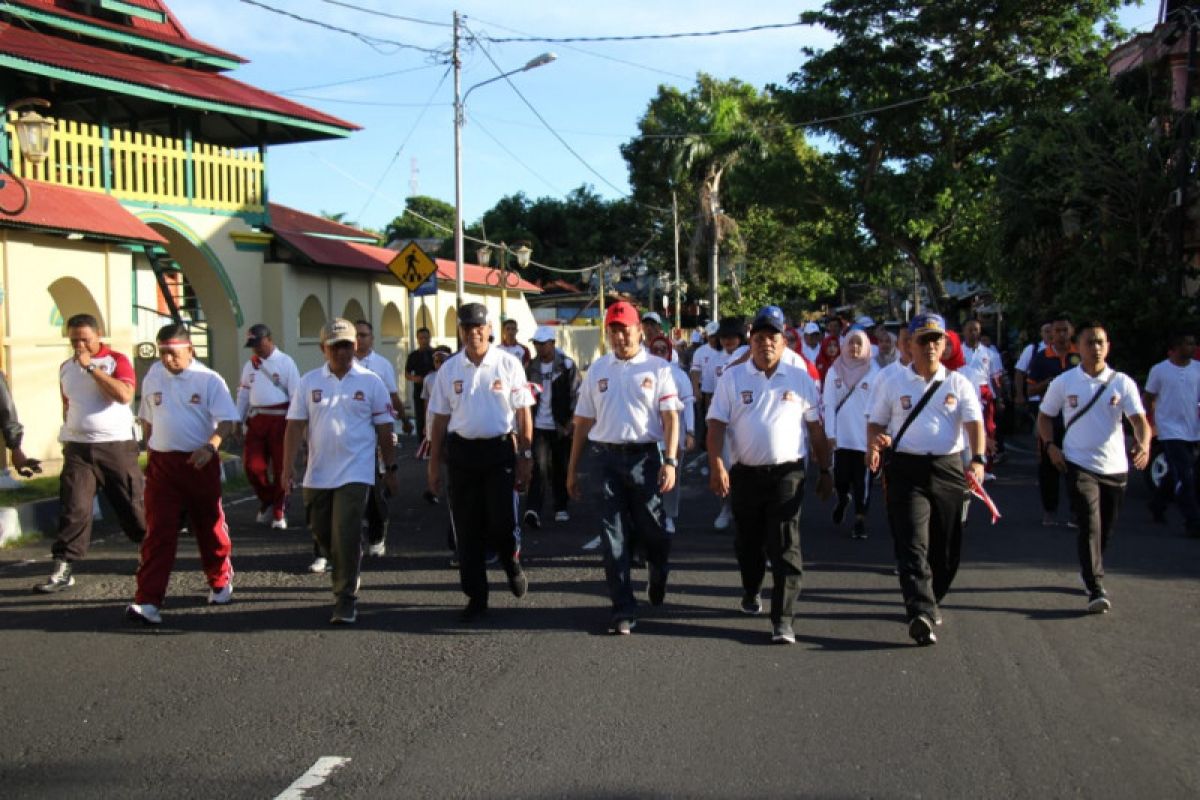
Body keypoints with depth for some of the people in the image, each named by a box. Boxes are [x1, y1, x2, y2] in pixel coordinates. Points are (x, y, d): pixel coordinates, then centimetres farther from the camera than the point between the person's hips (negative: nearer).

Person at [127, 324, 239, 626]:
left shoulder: (209, 380, -6)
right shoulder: (153, 378, 7)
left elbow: (227, 420, -11)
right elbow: (147, 418, 18)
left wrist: (210, 446, -28)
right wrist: (149, 448, 15)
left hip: (199, 462, -2)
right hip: (161, 464, 2)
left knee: (210, 527, 12)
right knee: (158, 533, -4)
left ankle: (220, 583, 33)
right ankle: (148, 601, -8)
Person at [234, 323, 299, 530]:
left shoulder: (285, 362, -3)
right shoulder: (250, 365, 13)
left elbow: (295, 394, -6)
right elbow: (243, 394, 16)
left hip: (280, 420, -4)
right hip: (256, 419, 4)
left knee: (281, 467, 0)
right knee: (252, 465, -1)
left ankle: (279, 513, 10)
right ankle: (267, 502, 23)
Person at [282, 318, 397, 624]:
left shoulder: (370, 382, -1)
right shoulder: (309, 381, 4)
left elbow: (384, 429, 4)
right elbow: (295, 426, 2)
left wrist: (390, 468, 5)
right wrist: (287, 469, -5)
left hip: (355, 474, -3)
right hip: (317, 474, 4)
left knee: (346, 536, -10)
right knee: (322, 533, 14)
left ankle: (346, 600, -1)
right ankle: (347, 574, 40)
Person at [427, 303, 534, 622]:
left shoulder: (508, 364, -1)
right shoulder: (448, 369, 6)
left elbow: (523, 413, 0)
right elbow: (440, 418, 9)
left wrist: (525, 457, -5)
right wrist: (434, 464, 7)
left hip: (500, 450, -2)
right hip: (461, 452, 3)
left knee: (502, 522, -8)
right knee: (467, 528, 6)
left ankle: (513, 567, 25)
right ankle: (476, 597, 18)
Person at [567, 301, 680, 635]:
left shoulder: (657, 368, 2)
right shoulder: (597, 369, 10)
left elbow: (671, 417, -3)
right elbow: (583, 421, 12)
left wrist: (670, 462, -14)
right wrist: (572, 469, 10)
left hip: (645, 456, -2)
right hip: (607, 457, 2)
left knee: (651, 529, 6)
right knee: (613, 536, 1)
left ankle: (658, 574, 39)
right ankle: (623, 609, 6)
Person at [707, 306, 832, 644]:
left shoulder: (800, 379, 5)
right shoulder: (732, 378, 3)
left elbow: (815, 429, 9)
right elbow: (716, 424, -2)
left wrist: (825, 471, 10)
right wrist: (716, 465, -15)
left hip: (787, 473, -1)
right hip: (745, 473, 1)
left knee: (786, 547, -8)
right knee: (748, 541, 17)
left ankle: (782, 619, -7)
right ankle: (751, 591, 43)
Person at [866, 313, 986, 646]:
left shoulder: (958, 383, 7)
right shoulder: (892, 382, 7)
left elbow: (975, 423, -4)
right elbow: (875, 422, 9)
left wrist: (978, 460, -21)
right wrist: (874, 443, -14)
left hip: (948, 468, 2)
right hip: (905, 469, -2)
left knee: (946, 546, 8)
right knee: (913, 544, -12)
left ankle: (929, 602, 28)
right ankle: (922, 613, -20)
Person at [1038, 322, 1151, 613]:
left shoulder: (1122, 382, 1)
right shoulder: (1063, 382, 1)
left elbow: (1138, 418, -8)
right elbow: (1044, 416, 11)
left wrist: (1143, 443, -29)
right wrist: (1051, 446, -5)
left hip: (1115, 467, 2)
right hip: (1079, 465, -2)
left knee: (1106, 529, 14)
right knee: (1090, 526, -14)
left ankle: (1089, 573, 37)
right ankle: (1096, 589, -17)